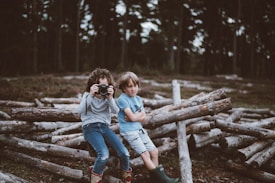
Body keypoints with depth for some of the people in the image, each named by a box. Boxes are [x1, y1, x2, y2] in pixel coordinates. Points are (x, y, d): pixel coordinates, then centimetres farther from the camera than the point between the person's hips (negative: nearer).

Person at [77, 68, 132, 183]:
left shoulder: (108, 96, 9)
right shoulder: (87, 95, 3)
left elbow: (116, 111, -6)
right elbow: (80, 111, -12)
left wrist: (110, 98, -20)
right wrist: (91, 96, -20)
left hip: (104, 127, 3)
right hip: (90, 127, -3)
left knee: (124, 153, -18)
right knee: (104, 155, -32)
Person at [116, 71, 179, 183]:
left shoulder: (138, 99, 13)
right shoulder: (122, 99, -10)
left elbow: (143, 118, 7)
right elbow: (132, 117, -17)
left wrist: (134, 117, -10)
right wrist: (140, 113, -1)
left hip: (139, 129, 8)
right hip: (129, 131, -8)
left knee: (154, 151, 2)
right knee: (145, 154, -14)